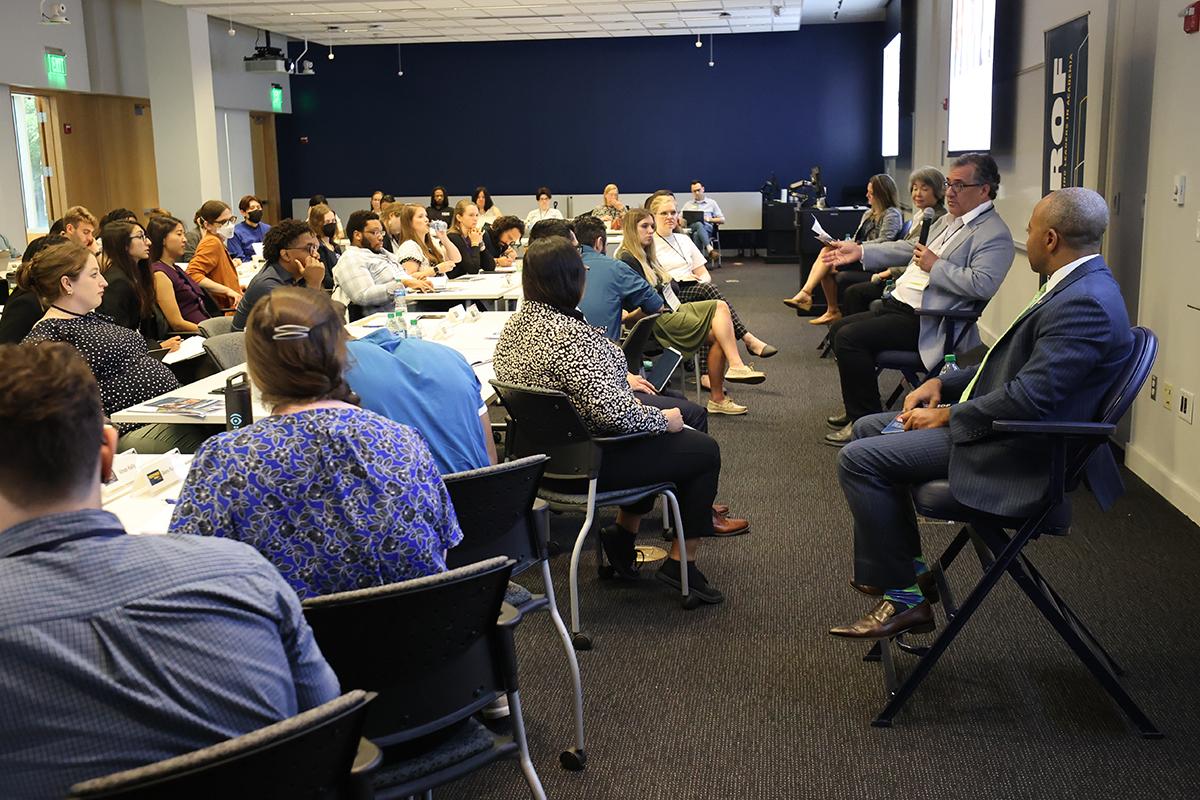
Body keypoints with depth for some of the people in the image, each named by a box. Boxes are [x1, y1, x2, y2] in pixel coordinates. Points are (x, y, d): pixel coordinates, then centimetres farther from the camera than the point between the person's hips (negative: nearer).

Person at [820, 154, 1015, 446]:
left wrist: (935, 266, -19)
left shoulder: (994, 235, -13)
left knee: (849, 337, -21)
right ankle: (856, 411, 24)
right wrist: (860, 251, 18)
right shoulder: (949, 220, 17)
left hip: (924, 323, -10)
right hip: (898, 304, 10)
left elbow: (982, 285, -27)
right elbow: (909, 249, 25)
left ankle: (866, 420, -8)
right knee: (843, 328, 14)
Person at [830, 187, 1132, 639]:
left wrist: (947, 417, -15)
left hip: (1018, 449, -11)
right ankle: (906, 566, 19)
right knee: (869, 428, 15)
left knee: (859, 460, -16)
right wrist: (943, 383, 7)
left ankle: (903, 594, -3)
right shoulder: (1078, 286, 10)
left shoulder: (1085, 304, -23)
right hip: (1002, 421, 11)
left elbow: (1028, 399, -28)